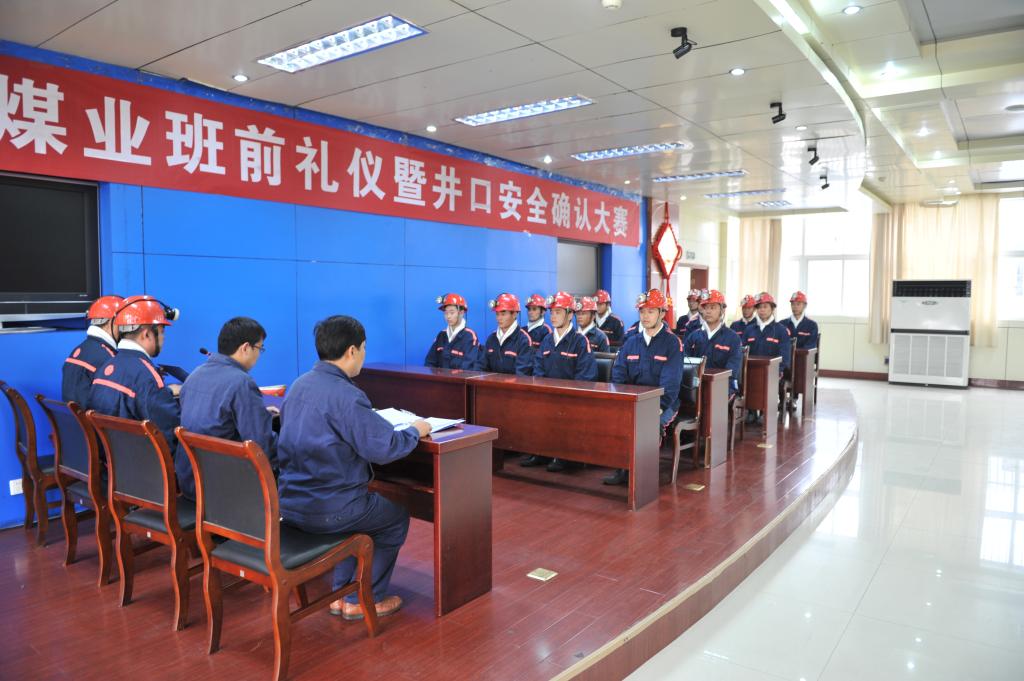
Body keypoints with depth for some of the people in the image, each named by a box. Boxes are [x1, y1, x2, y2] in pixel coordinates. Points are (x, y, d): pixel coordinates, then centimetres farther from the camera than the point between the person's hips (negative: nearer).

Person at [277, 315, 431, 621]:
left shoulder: (299, 385, 5)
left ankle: (343, 594, 34)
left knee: (366, 506, 32)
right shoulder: (345, 395, -22)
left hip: (289, 502, 8)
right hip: (327, 510, -8)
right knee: (397, 519, 17)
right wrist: (415, 431, -4)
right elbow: (384, 448, -22)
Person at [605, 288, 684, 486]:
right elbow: (618, 376, 8)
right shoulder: (631, 341, 12)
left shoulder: (673, 343, -4)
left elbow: (670, 383, -13)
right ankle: (622, 469, -12)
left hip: (662, 403, -4)